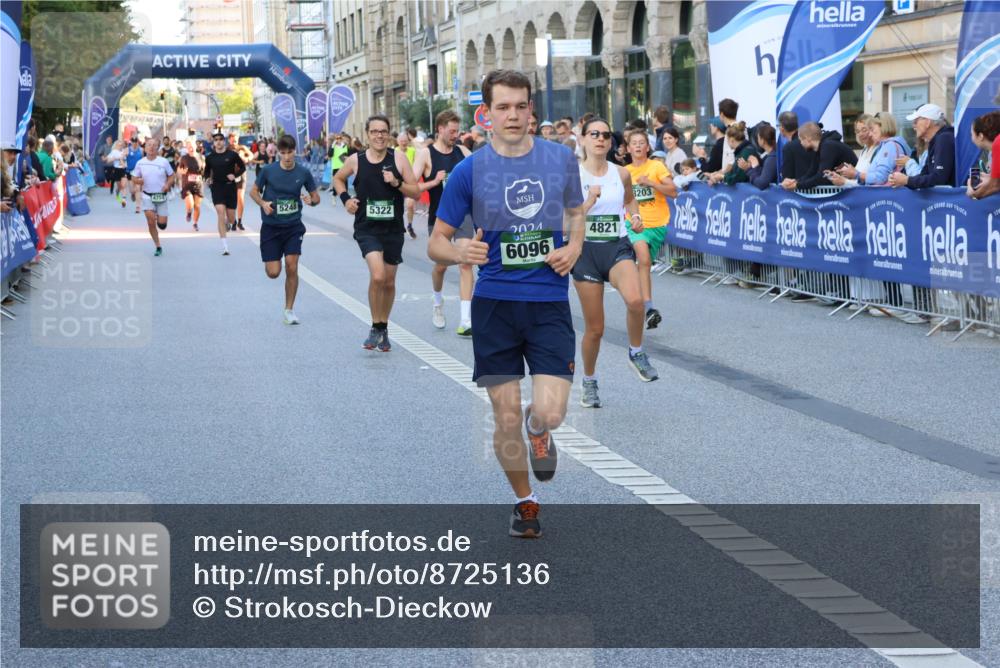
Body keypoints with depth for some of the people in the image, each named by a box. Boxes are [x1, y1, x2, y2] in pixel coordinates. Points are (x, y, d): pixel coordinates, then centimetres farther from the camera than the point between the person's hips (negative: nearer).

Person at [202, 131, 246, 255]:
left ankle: (228, 223, 48)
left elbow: (242, 167, 4)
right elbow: (207, 171, 15)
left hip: (230, 186, 0)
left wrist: (235, 175, -12)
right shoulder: (210, 157, 1)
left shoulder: (232, 154, -4)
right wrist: (207, 178, -5)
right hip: (217, 187, 0)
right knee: (221, 214, -15)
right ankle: (225, 246, -15)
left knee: (231, 219, 6)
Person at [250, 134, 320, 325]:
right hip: (270, 226, -1)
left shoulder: (303, 172, -5)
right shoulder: (268, 171, -8)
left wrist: (311, 200, -18)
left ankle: (289, 310, 4)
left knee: (292, 266, -11)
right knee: (273, 272, -2)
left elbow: (316, 196, 6)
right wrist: (263, 203, -15)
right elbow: (253, 191, 5)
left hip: (293, 226, 1)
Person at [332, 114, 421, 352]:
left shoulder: (398, 158, -4)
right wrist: (345, 198, 2)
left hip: (393, 229, 2)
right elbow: (338, 178, 18)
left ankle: (384, 328, 32)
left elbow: (416, 192, -2)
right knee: (377, 276, -21)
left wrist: (397, 183, -18)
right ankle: (375, 328, -5)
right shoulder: (355, 160, -2)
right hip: (367, 228, -2)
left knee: (389, 282, 12)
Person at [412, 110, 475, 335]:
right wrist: (434, 182, -22)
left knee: (465, 264, -9)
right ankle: (438, 303, 40)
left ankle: (466, 320, -12)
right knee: (441, 265, 9)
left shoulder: (462, 151, 5)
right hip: (438, 217, -2)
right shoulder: (426, 154, -6)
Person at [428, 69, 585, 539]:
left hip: (550, 303, 0)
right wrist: (459, 252, -21)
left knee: (550, 411, -13)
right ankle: (524, 502, 26)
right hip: (494, 305, 0)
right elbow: (436, 244, 2)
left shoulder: (561, 159, 3)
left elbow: (575, 212, 22)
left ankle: (538, 431, 25)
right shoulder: (469, 171, -2)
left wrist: (573, 247, 0)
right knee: (506, 418, 2)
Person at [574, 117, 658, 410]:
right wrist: (589, 201, -23)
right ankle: (589, 382, 29)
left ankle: (636, 354, -4)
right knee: (595, 328, 3)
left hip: (618, 246, 1)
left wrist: (635, 216, 5)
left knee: (635, 300, -31)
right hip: (586, 250, -1)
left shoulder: (621, 174, 3)